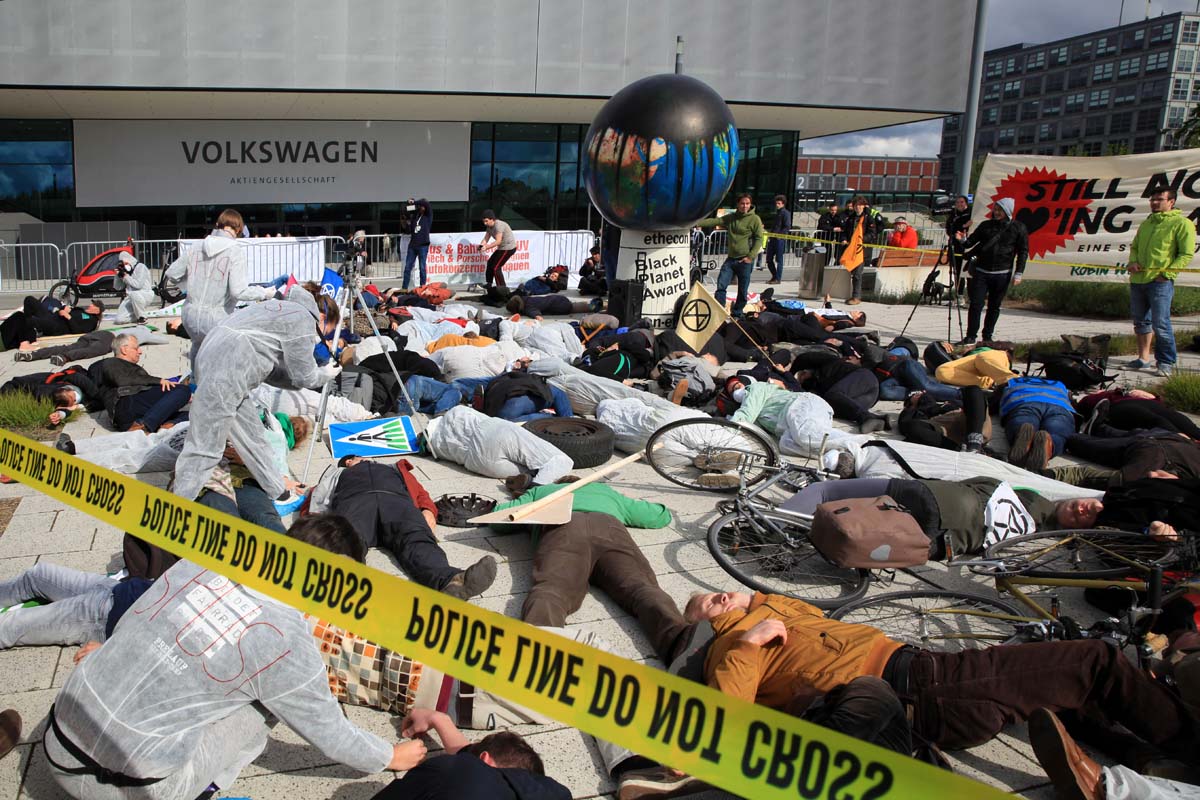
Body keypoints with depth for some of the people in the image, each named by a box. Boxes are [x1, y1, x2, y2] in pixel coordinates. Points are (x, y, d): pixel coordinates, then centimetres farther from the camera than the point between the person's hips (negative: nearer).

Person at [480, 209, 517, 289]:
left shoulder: (499, 225, -24)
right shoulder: (489, 227, 6)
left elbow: (498, 241, -31)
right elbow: (486, 238, 0)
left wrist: (486, 247, -36)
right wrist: (481, 245, -21)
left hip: (508, 248, -10)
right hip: (502, 248, 10)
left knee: (496, 267, -12)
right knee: (490, 263, 16)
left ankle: (502, 288, -7)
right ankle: (488, 284, 27)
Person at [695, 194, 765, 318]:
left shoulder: (755, 219, -3)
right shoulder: (731, 218, 10)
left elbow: (759, 239, -6)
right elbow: (715, 221, 4)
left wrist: (751, 256, -13)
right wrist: (698, 223, -10)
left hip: (744, 260, -3)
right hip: (730, 258, 3)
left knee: (742, 291, 4)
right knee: (721, 285, -8)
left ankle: (737, 314, 18)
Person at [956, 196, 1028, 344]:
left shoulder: (1018, 228, 2)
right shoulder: (986, 225, 8)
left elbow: (1023, 252, 4)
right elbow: (972, 241, 12)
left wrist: (1018, 273, -3)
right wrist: (964, 240, -12)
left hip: (1002, 274, -1)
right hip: (981, 272, 1)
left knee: (994, 307, 7)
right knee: (976, 304, -6)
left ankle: (988, 336, 17)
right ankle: (970, 336, -2)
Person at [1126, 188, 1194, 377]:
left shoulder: (1181, 223, -4)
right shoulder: (1146, 223, 18)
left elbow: (1186, 254, -8)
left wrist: (1167, 273, -17)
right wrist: (1133, 262, 2)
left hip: (1160, 282, -7)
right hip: (1138, 280, 7)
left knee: (1161, 323, -9)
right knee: (1141, 321, 13)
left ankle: (1166, 363, -1)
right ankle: (1143, 358, 23)